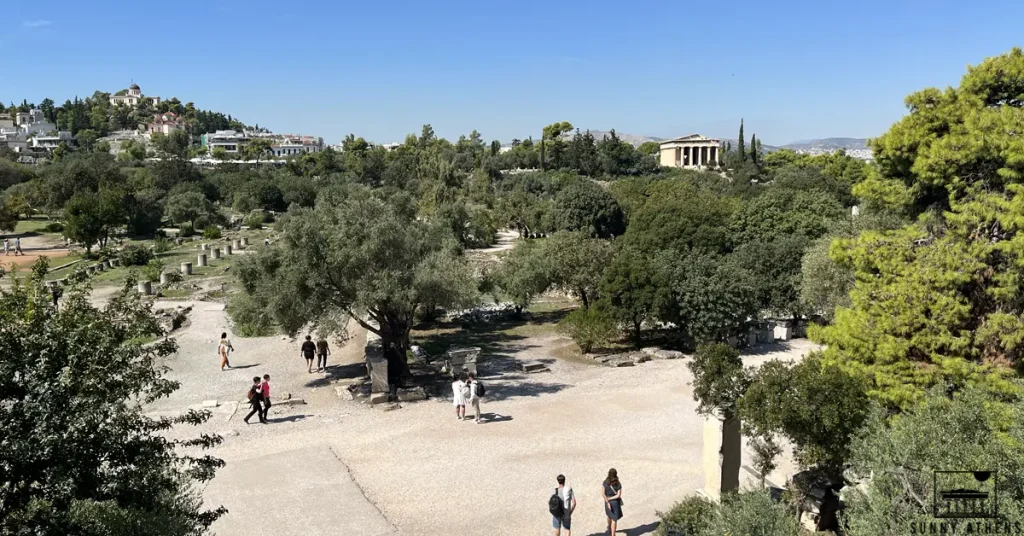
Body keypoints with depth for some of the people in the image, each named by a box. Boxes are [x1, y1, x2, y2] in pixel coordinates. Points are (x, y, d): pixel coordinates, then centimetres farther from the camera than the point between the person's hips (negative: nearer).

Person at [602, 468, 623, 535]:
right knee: (614, 519, 5)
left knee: (610, 515, 30)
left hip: (607, 502, 3)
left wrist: (607, 501, -15)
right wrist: (609, 499, -15)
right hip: (615, 502, -3)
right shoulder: (618, 484, -17)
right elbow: (618, 495, -20)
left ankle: (609, 529, 55)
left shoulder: (604, 483, -14)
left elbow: (603, 494, -18)